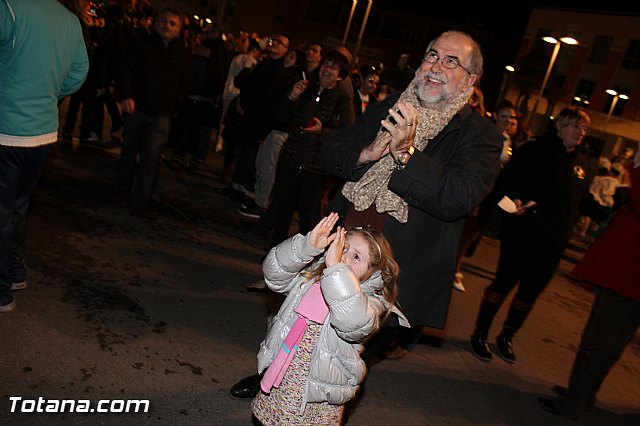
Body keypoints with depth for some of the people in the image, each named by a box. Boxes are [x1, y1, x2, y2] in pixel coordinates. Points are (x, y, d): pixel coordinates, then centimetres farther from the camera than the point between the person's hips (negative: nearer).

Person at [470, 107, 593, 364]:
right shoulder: (536, 149, -5)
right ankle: (480, 335, 16)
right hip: (522, 232, -5)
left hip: (553, 242, 6)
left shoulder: (582, 163, 13)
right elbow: (506, 180, -12)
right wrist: (514, 198, -27)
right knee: (504, 282, -1)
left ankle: (507, 337, 29)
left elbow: (581, 200, 19)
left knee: (530, 292, 11)